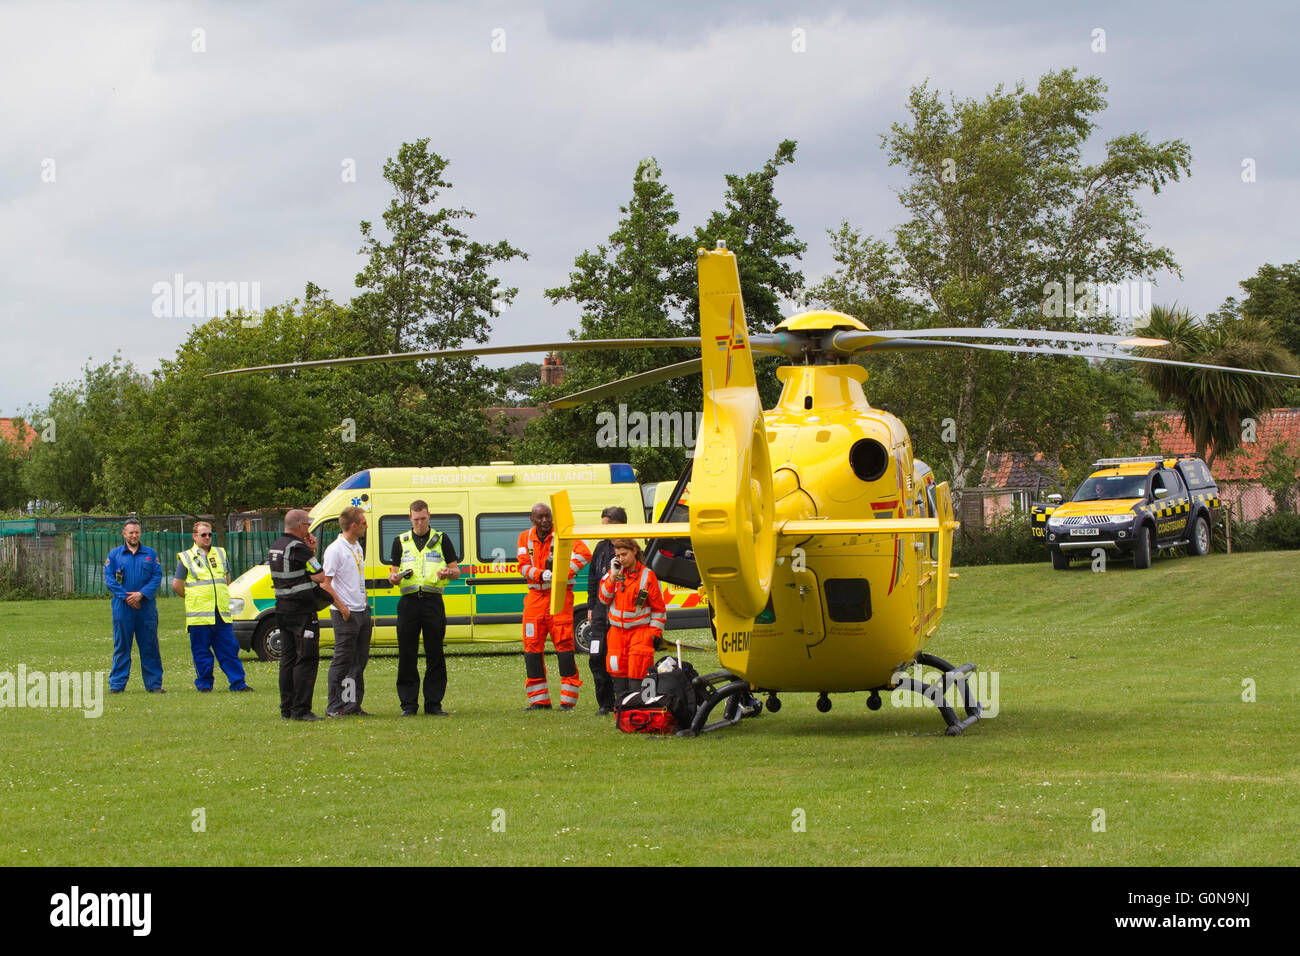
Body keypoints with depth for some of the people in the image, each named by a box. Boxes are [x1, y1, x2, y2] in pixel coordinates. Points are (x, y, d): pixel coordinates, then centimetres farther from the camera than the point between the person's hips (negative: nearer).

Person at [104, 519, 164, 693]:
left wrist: (142, 594, -13)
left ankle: (154, 683, 7)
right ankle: (116, 684, 4)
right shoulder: (114, 554, 8)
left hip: (146, 606, 1)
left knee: (150, 646, 2)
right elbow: (109, 579, 0)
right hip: (123, 607, -1)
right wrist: (126, 597, -11)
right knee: (121, 646, 0)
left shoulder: (151, 554, 10)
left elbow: (157, 577, 2)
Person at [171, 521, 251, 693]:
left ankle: (238, 682, 5)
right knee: (201, 652, 0)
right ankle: (204, 684, 8)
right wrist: (193, 598, 8)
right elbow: (177, 585, 3)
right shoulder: (186, 558, 1)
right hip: (199, 615, -3)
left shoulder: (221, 554, 14)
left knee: (229, 650, 2)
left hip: (222, 614, 3)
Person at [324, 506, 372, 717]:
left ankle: (353, 704, 17)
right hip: (345, 614, -9)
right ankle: (334, 707, -2)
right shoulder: (335, 550, -13)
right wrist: (341, 606, -18)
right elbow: (325, 582, -16)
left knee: (359, 660, 11)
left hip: (362, 612, 9)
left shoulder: (357, 548, 14)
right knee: (343, 660, -6)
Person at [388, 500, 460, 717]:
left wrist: (448, 573, -13)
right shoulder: (400, 542, 15)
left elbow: (456, 571, 11)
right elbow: (393, 572, 15)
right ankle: (409, 704, 5)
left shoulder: (441, 540, 11)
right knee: (407, 655, -1)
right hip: (409, 601, 1)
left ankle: (433, 703, 5)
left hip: (433, 600, -1)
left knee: (435, 654, -1)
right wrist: (394, 577, -9)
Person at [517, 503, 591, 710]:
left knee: (564, 643, -9)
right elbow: (524, 566, 1)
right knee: (532, 646, 3)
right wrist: (541, 575, -19)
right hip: (535, 597, 4)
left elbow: (584, 553, -15)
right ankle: (539, 700, 11)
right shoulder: (525, 538, 10)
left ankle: (568, 700, -6)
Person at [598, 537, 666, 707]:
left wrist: (654, 632, -5)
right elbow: (604, 598, 2)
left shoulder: (647, 575, -4)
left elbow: (659, 607, 0)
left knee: (637, 673, -10)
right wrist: (613, 576, -8)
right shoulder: (614, 573, 8)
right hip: (617, 630, 4)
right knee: (618, 673, 4)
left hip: (640, 631, -4)